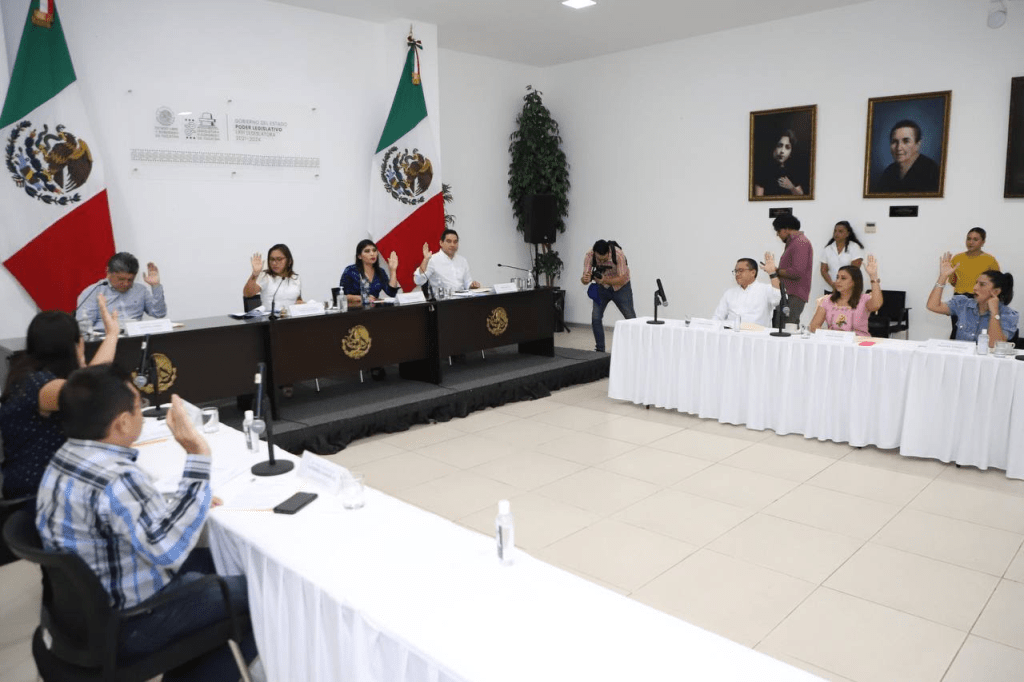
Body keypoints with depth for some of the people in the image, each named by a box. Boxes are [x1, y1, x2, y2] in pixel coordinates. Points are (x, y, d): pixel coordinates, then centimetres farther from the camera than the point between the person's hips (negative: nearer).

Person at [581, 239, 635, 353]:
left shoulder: (618, 254, -32)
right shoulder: (589, 256, -25)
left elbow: (622, 279, -31)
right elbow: (585, 277, -25)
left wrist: (605, 280, -47)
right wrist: (585, 279, -50)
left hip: (620, 287, -2)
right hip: (601, 288, 2)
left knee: (630, 318, 4)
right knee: (595, 318, -10)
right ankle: (600, 349, 5)